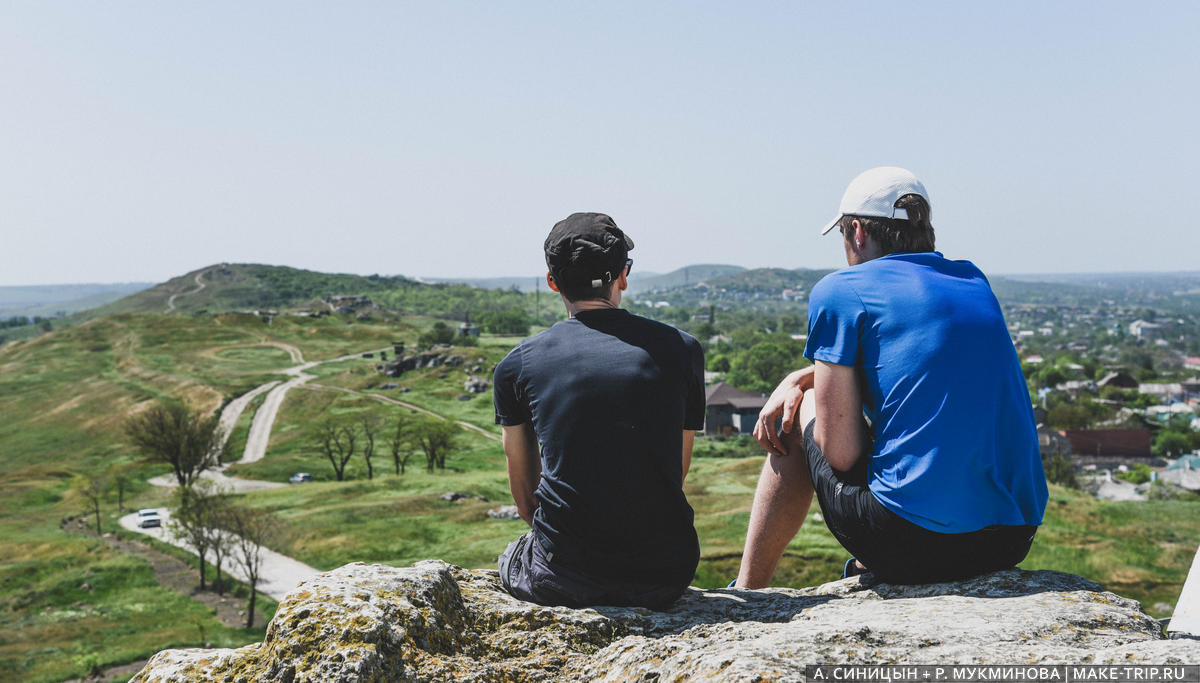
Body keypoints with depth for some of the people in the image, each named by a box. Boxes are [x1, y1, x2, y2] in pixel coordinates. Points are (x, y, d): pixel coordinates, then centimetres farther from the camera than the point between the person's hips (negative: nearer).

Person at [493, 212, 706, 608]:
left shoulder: (516, 366, 0)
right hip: (665, 577, 1)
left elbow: (526, 501, 8)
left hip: (563, 580, -1)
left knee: (512, 558, 33)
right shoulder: (682, 350, 2)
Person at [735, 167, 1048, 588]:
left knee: (800, 413, 19)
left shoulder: (839, 290, -4)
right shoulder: (974, 282, 14)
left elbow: (840, 455, -8)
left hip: (911, 543, -6)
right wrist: (796, 379, 23)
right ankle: (865, 571, 43)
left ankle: (746, 593, 26)